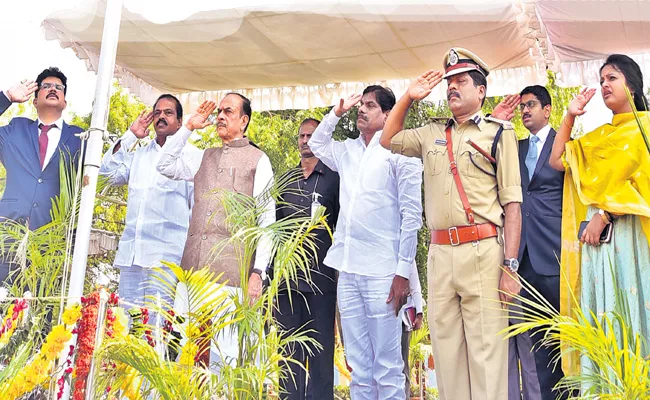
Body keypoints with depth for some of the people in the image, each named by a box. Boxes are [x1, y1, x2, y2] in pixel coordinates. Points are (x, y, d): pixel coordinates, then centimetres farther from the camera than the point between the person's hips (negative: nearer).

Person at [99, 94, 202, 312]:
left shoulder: (192, 156, 3)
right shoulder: (139, 153, 21)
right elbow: (109, 173, 13)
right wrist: (130, 136, 11)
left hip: (167, 256, -5)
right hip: (130, 253, 6)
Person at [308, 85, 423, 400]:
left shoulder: (399, 151, -2)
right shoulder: (347, 150, 15)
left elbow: (412, 214, -6)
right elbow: (316, 145, 33)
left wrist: (403, 271, -12)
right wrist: (337, 111, 18)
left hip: (382, 272, -5)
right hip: (348, 270, 6)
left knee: (387, 365, 0)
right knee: (358, 364, 11)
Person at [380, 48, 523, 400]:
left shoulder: (499, 132, 4)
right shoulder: (432, 134, 18)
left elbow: (512, 203, -2)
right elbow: (388, 139, 30)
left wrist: (510, 265, -10)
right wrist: (408, 98, 18)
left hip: (482, 252, -4)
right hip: (439, 252, 5)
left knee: (486, 351, -5)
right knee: (446, 348, 9)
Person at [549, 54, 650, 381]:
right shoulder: (599, 136, 22)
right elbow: (557, 161, 16)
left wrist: (604, 214, -16)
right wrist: (570, 117, 13)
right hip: (595, 232, 5)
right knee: (600, 313, 2)